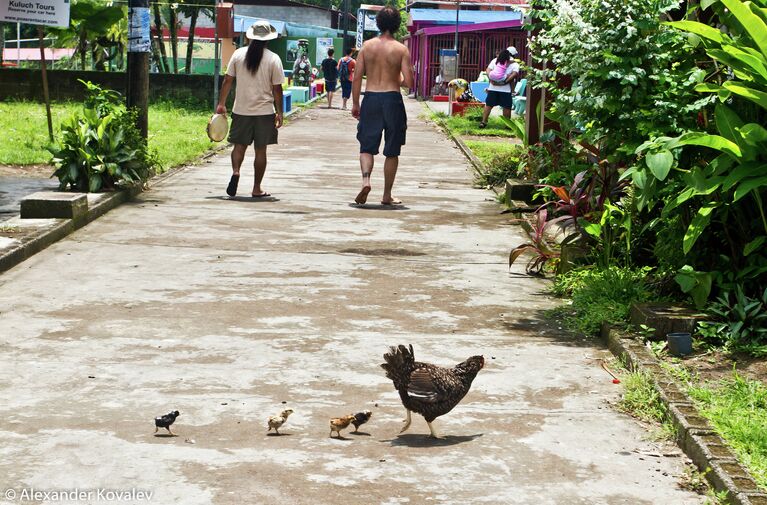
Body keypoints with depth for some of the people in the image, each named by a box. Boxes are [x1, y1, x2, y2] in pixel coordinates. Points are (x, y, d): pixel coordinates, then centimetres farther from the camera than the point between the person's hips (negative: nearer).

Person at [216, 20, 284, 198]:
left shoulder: (238, 54, 0)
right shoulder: (273, 59, -6)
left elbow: (227, 80, 2)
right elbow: (277, 88, -5)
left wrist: (221, 104, 11)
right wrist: (279, 112, 2)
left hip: (241, 110, 2)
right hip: (265, 111, -2)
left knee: (239, 145, 13)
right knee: (260, 150, 6)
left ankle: (235, 171, -14)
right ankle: (256, 189, 9)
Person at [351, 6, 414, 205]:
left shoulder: (367, 46, 1)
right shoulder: (401, 49, -5)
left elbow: (357, 77, 0)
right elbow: (409, 82, -9)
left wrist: (355, 103, 8)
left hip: (370, 99, 1)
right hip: (392, 99, -1)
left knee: (367, 146, 10)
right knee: (392, 151, 10)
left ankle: (366, 179, -18)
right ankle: (387, 195, 15)